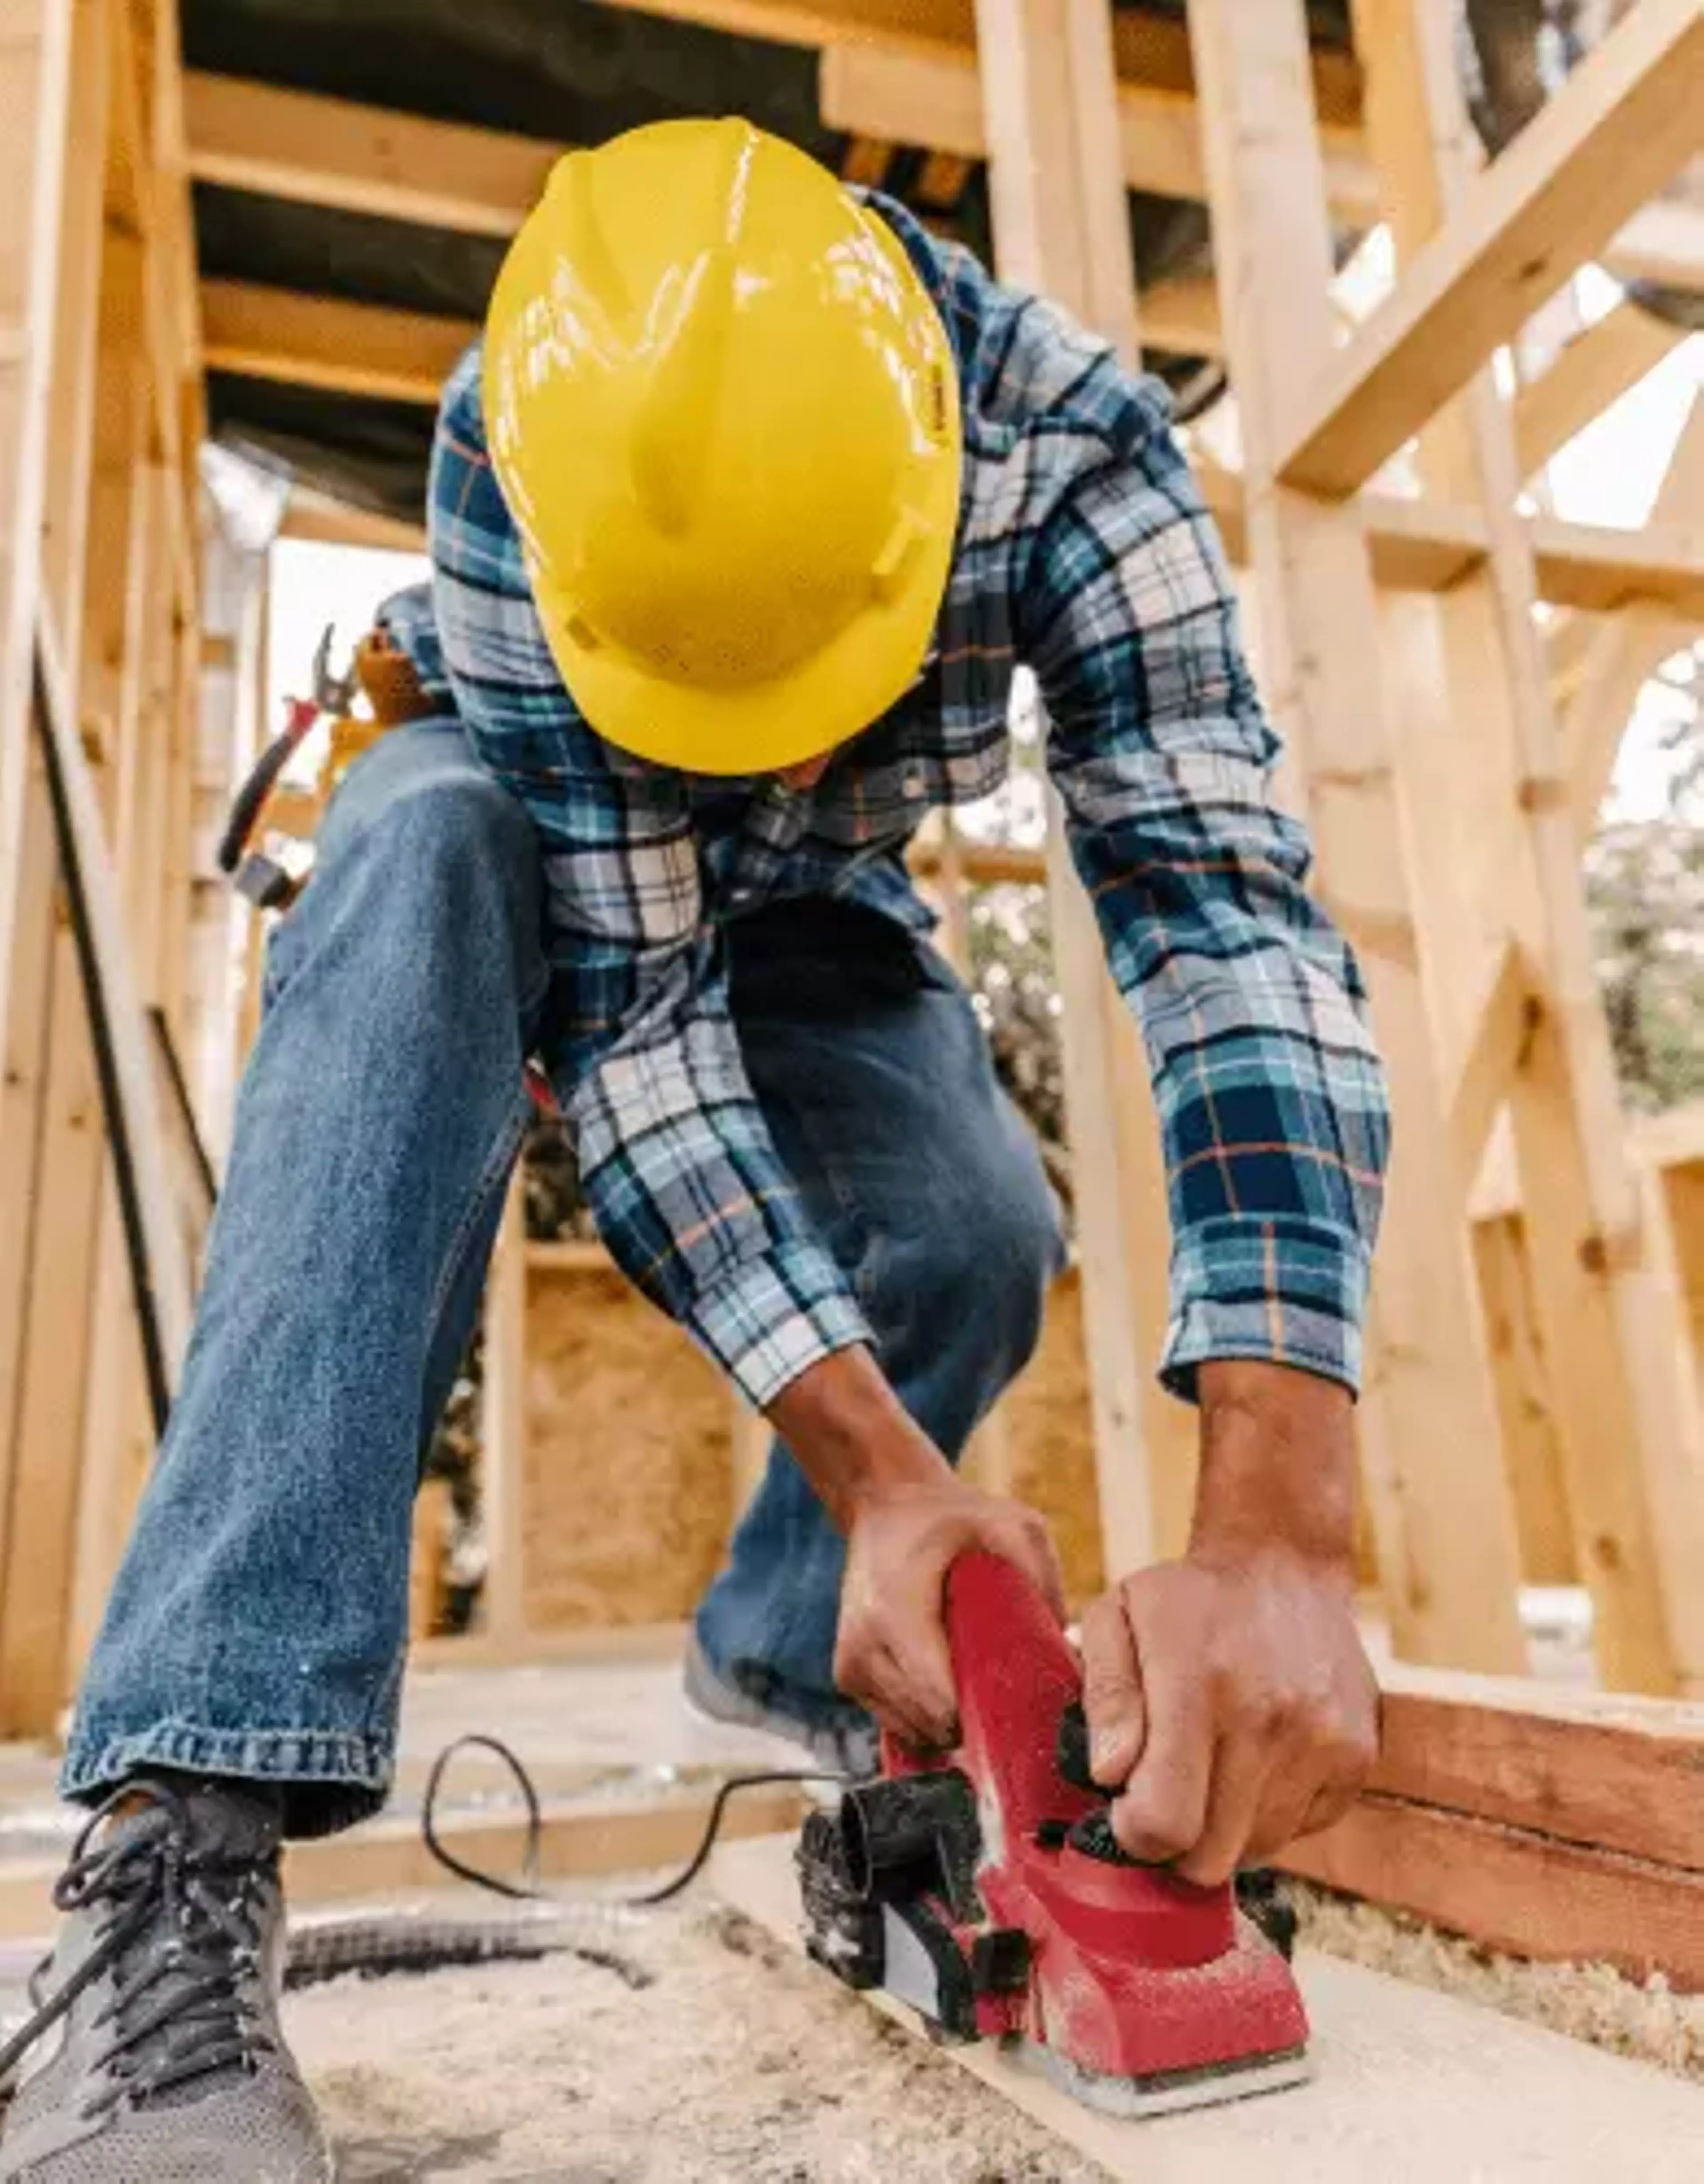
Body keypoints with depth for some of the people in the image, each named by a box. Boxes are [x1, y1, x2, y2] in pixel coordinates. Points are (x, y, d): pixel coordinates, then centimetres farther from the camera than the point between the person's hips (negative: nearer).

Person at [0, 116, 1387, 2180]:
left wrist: (1275, 1536, -52)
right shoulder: (517, 434, -33)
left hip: (806, 894, 2)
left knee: (975, 1242, -24)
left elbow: (1227, 913, -41)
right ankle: (181, 1840, -39)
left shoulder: (1068, 426, -31)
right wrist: (879, 1463, -47)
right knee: (435, 847, -37)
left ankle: (778, 1641, 9)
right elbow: (619, 987, -38)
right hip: (535, 855, -1)